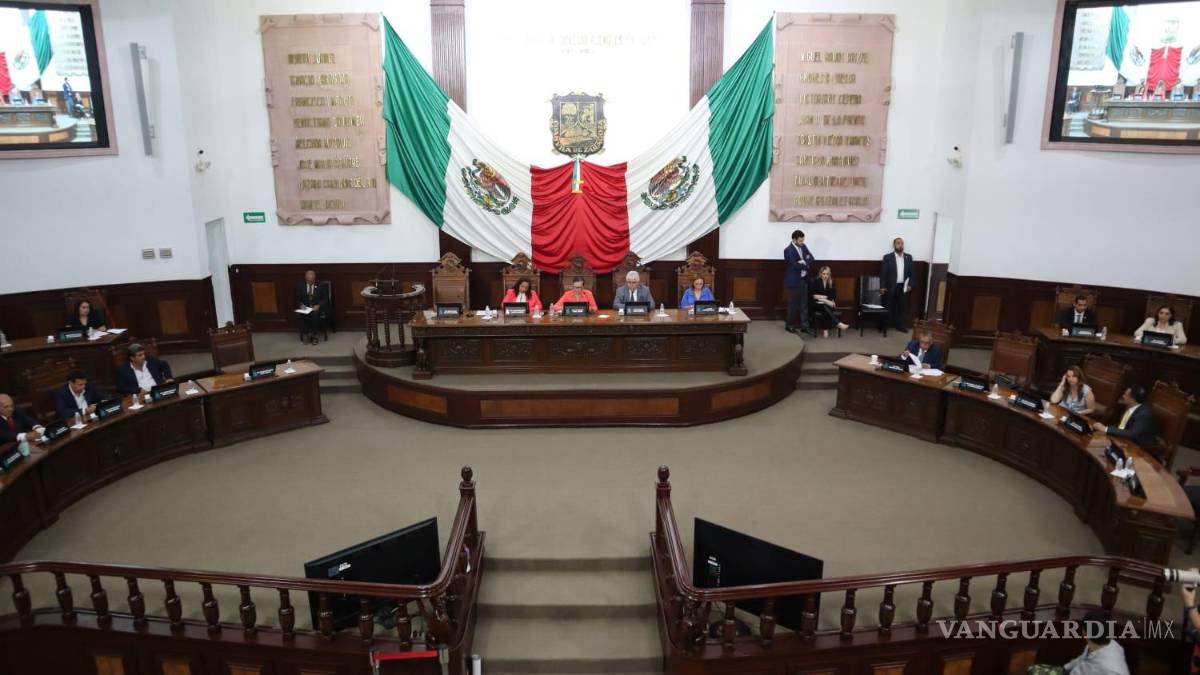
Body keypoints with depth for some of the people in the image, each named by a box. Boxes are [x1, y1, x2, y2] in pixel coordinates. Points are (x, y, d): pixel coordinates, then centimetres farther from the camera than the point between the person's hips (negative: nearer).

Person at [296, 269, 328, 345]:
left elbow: (325, 299, 2)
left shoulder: (321, 286, 3)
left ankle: (313, 335, -23)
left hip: (316, 308, -2)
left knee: (314, 314, -36)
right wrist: (301, 305, -12)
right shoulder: (300, 286, 7)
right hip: (305, 308, 2)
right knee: (300, 315, -32)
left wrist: (318, 305, -16)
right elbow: (297, 299, 10)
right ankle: (305, 334, -19)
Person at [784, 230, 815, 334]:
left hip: (804, 279, 7)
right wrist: (807, 265, -7)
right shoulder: (788, 251, -15)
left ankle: (804, 325, 14)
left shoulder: (803, 247, 7)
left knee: (804, 304, 8)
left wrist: (804, 262, -16)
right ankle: (789, 325, 14)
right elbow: (795, 265, -22)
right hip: (794, 281, -7)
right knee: (793, 304, 1)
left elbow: (812, 260, 3)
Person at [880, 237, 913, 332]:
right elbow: (883, 273, -6)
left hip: (903, 287, 3)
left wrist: (910, 285, 1)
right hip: (891, 287, -3)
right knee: (889, 307, 4)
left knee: (901, 307, 9)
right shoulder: (887, 257, -5)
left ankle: (900, 325, 19)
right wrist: (882, 287, -11)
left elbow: (911, 272, 9)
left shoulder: (908, 257, 5)